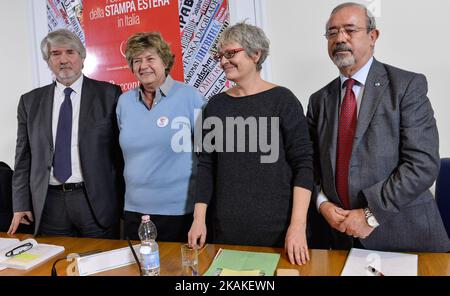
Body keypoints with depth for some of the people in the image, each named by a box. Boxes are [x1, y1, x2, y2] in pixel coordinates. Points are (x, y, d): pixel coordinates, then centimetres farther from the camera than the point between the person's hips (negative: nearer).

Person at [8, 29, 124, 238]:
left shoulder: (108, 94, -1)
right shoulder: (30, 101, 9)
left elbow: (121, 149, 0)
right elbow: (24, 156, 11)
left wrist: (122, 200, -1)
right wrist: (21, 204, 7)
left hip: (97, 201, -2)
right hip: (49, 203, 3)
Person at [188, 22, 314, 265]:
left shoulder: (282, 100, -6)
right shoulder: (216, 104, 6)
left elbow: (303, 163, -8)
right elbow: (206, 164, 6)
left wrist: (298, 225, -15)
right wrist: (199, 218, 0)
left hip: (276, 227, -3)